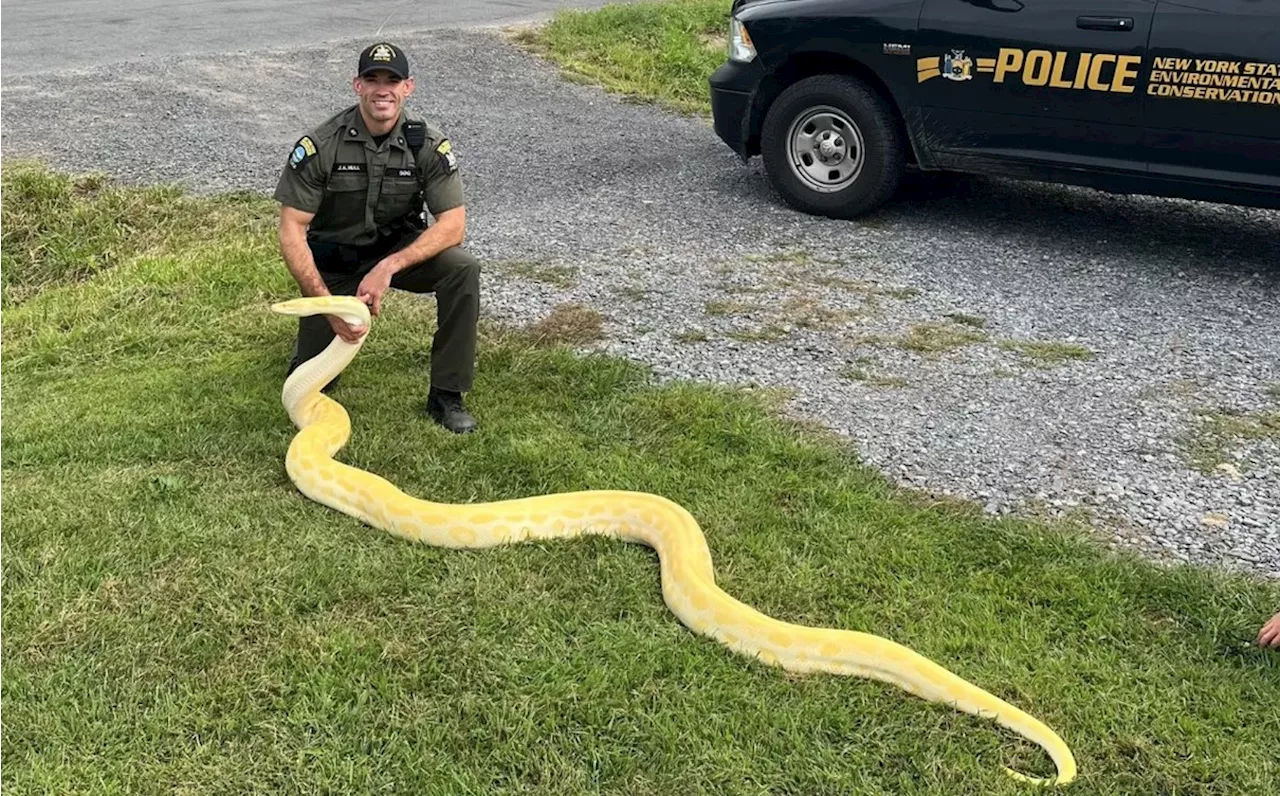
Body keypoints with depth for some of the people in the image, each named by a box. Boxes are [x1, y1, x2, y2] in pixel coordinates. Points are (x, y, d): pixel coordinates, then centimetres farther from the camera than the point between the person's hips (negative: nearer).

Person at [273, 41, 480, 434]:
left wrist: (389, 267, -33)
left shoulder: (429, 144, -15)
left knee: (463, 269, -29)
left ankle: (446, 395, -16)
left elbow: (453, 225, -20)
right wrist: (329, 303, -30)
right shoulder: (321, 145, -20)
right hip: (334, 261, -1)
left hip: (400, 249, 1)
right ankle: (315, 333, 34)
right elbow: (291, 232, -19)